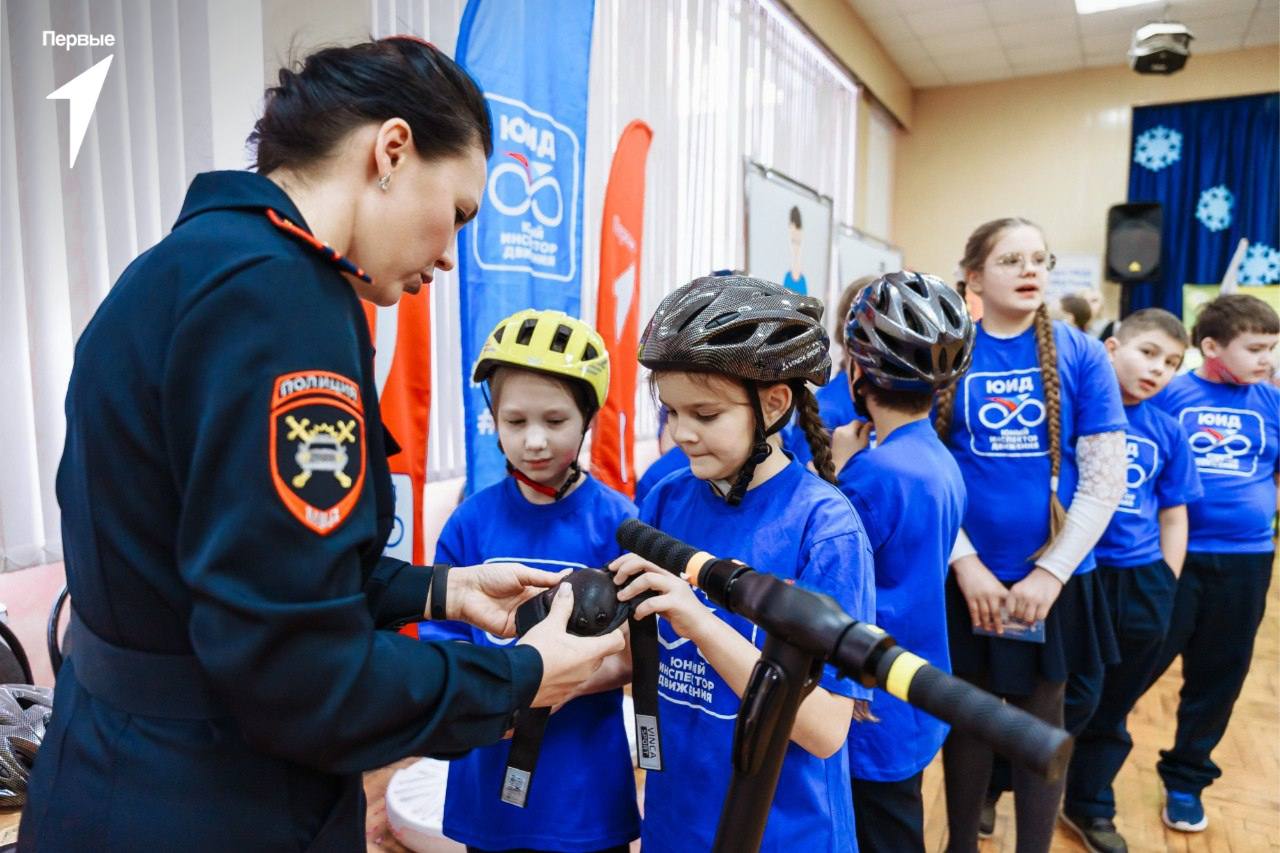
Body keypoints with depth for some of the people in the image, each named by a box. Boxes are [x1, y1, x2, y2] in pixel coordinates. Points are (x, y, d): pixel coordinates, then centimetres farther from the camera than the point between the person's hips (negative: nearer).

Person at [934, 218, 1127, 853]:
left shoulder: (1080, 354, -3)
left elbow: (1105, 479, -6)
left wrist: (1051, 572, -12)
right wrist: (966, 563, -10)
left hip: (1053, 580, 0)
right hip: (965, 579, 0)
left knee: (1040, 719, 14)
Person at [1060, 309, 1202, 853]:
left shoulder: (1168, 433, 6)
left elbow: (1174, 517, 13)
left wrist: (1164, 588, 7)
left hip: (1141, 581, 5)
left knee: (1113, 708, 16)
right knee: (1078, 699, -4)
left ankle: (1089, 806, 37)